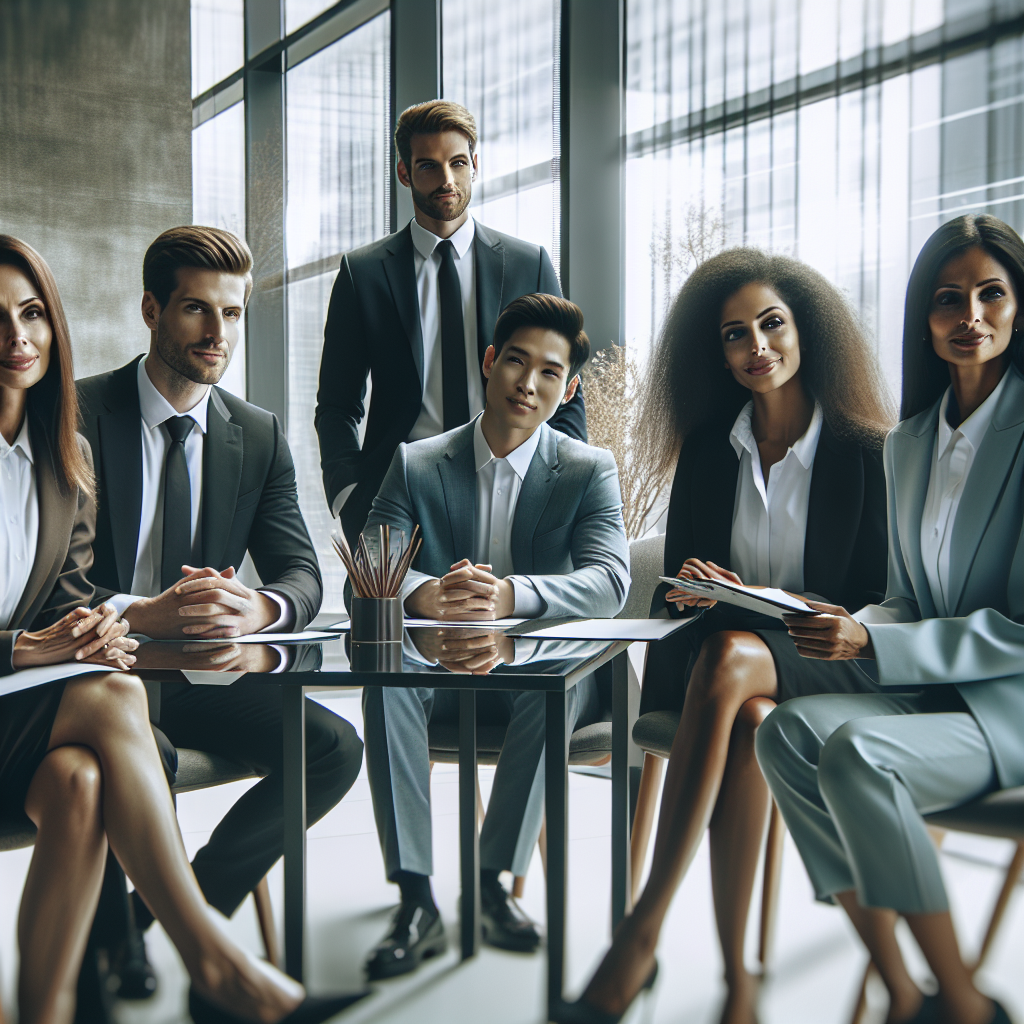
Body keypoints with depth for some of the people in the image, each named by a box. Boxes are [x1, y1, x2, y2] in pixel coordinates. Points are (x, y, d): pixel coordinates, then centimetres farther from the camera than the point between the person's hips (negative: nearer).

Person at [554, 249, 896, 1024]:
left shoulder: (865, 453, 1)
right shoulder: (707, 450, 10)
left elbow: (875, 601, 0)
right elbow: (676, 582, 13)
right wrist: (692, 589, -11)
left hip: (821, 664, -2)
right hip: (714, 653, 2)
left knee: (730, 655, -38)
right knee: (751, 721, -36)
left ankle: (642, 931, -36)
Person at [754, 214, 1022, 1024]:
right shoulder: (909, 441, 11)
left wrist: (873, 645, -21)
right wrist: (856, 626, -8)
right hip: (932, 690, 6)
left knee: (855, 751, -31)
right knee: (788, 730, -21)